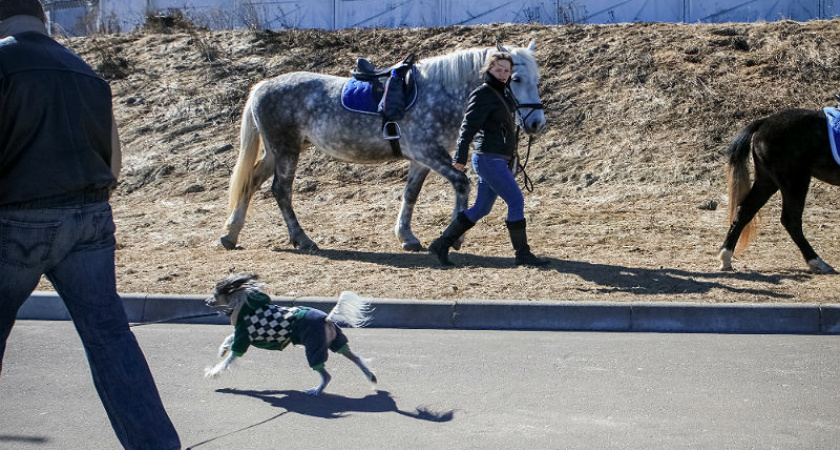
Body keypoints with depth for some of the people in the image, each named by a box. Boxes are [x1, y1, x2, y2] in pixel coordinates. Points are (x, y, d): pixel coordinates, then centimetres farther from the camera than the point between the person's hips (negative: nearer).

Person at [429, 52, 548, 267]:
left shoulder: (503, 92, 13)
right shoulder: (482, 95, -12)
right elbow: (468, 126, -21)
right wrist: (460, 156, -29)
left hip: (500, 160, 10)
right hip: (489, 159, -10)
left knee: (481, 208, 12)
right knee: (516, 201, -10)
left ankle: (442, 244, 19)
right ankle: (523, 254, -3)